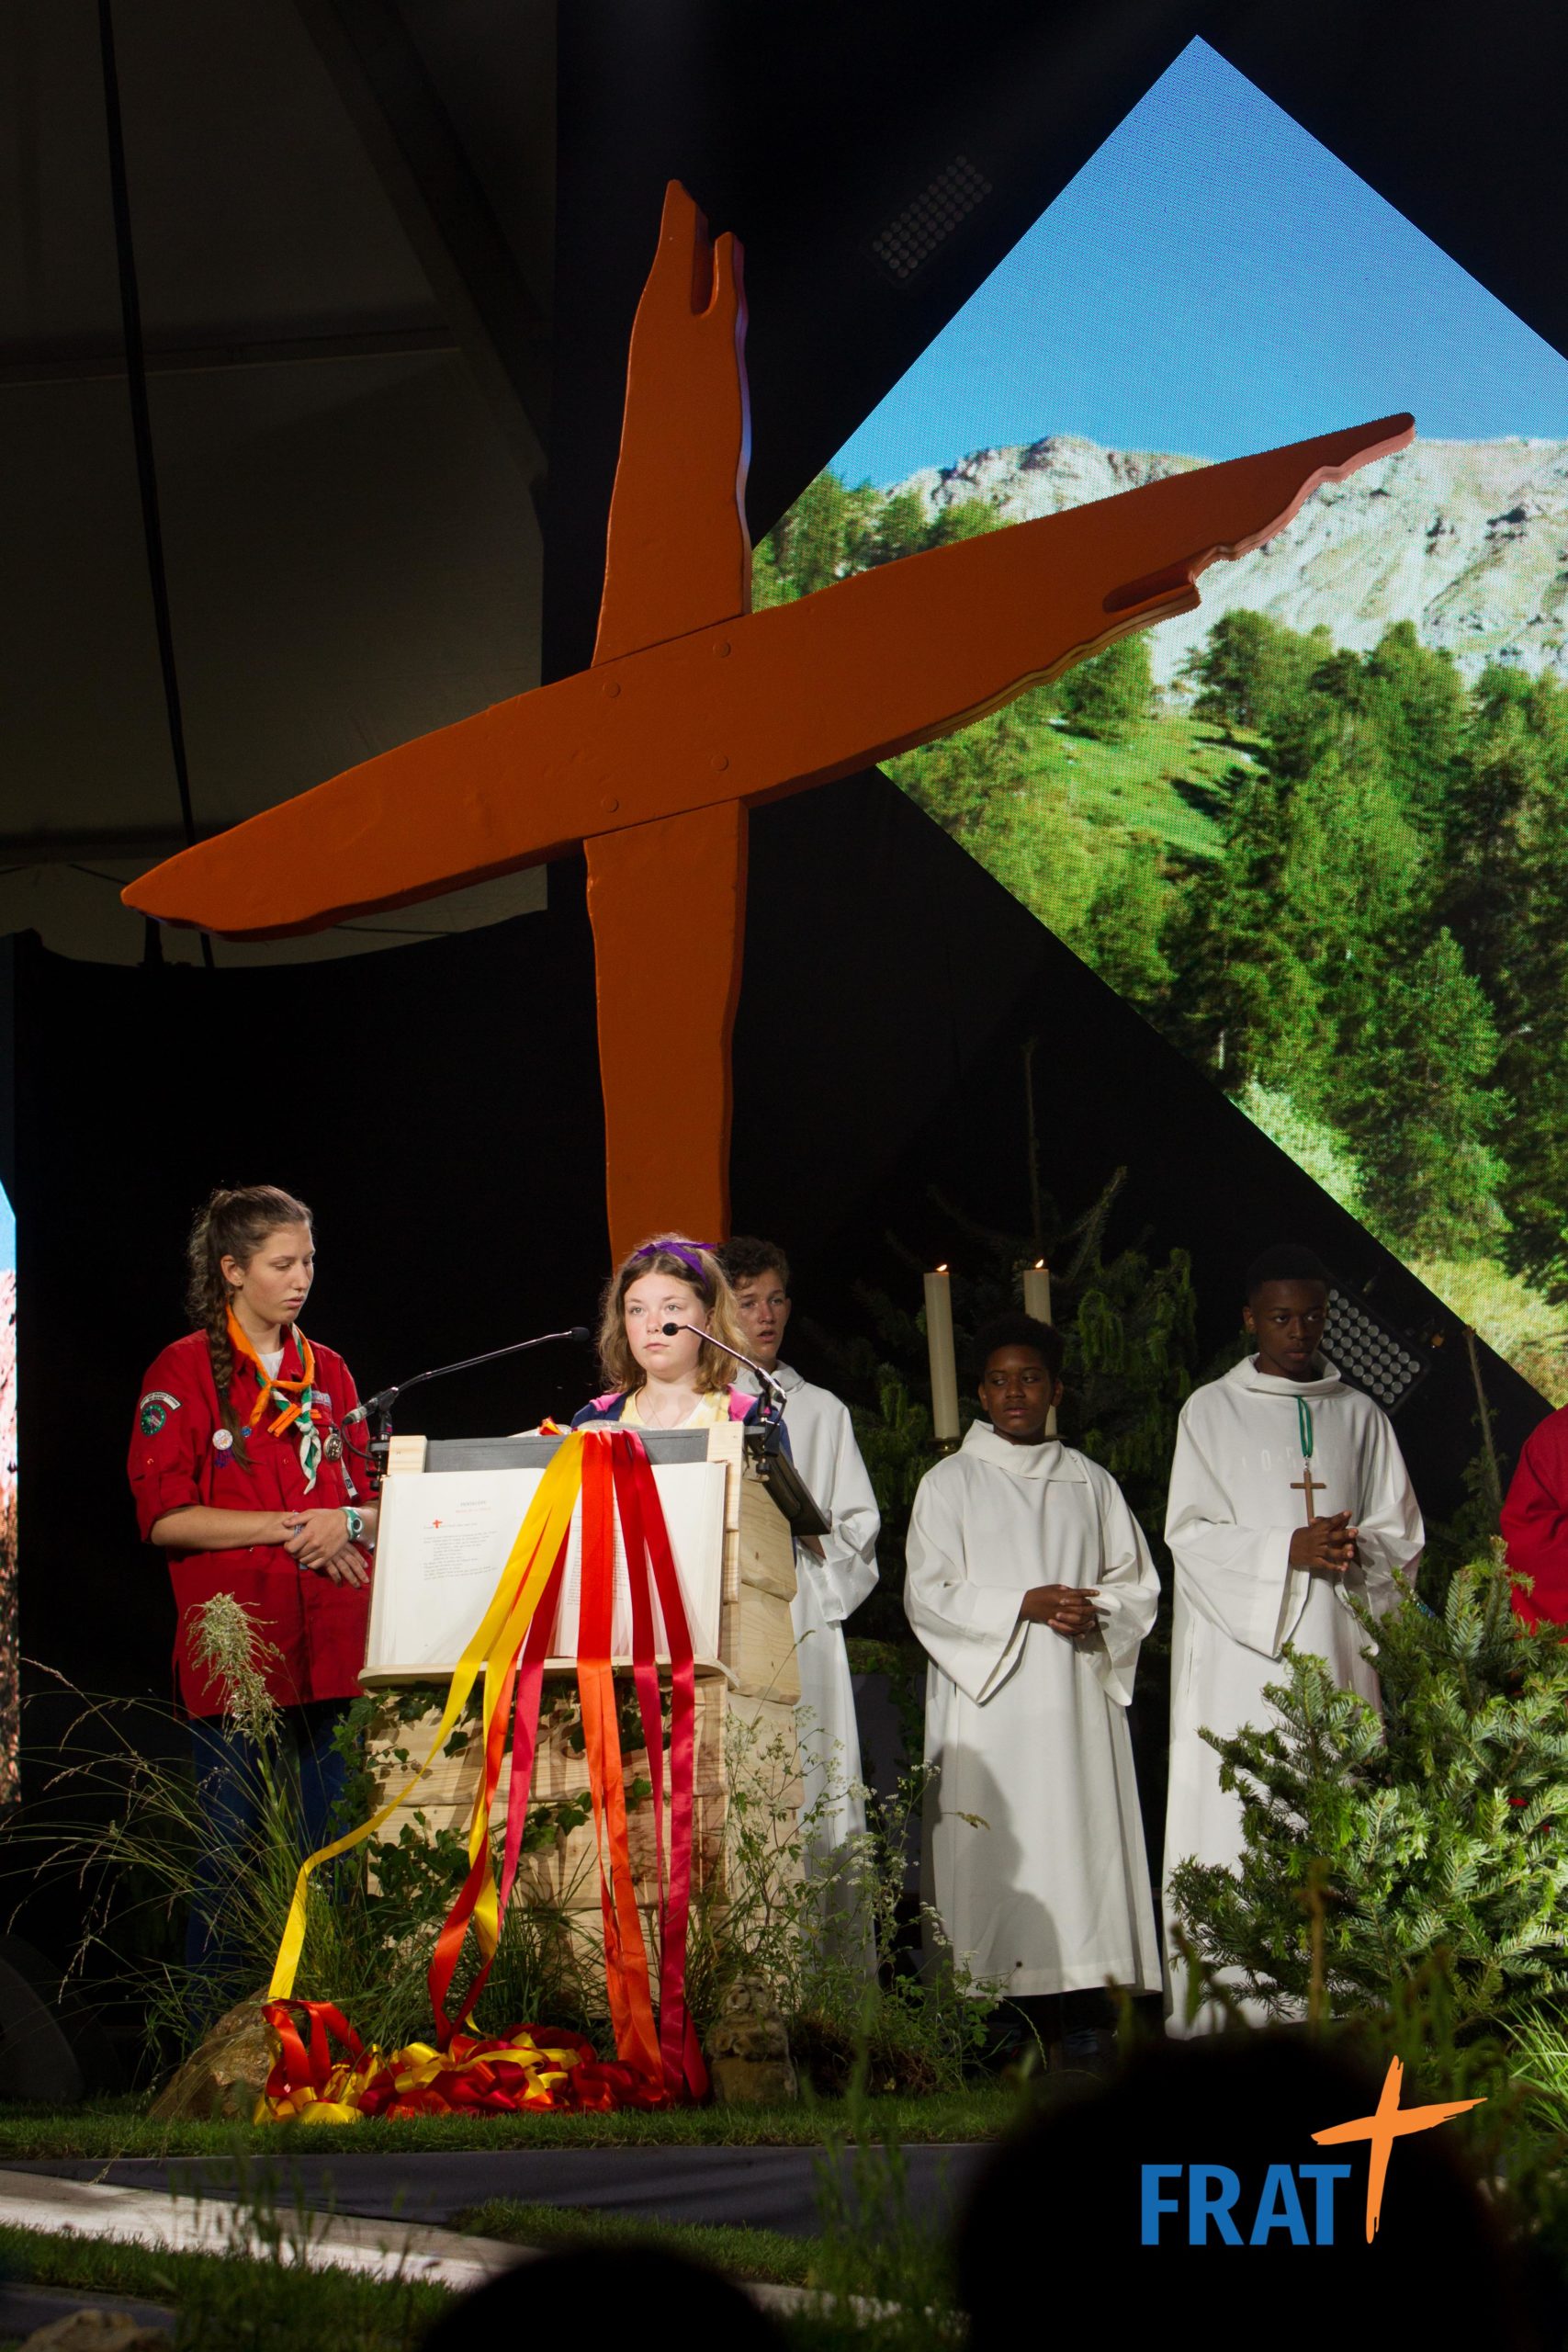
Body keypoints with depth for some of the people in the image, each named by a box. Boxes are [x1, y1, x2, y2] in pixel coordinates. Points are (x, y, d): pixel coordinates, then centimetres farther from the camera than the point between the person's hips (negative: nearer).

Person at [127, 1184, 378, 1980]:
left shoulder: (326, 1371, 16)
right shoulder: (183, 1372, 0)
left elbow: (368, 1493, 21)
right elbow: (165, 1518, -7)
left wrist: (351, 1521, -3)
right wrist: (291, 1528, -12)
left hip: (331, 1646, 5)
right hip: (236, 1644, -5)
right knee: (229, 1855, -3)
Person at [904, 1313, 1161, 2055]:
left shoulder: (1091, 1483, 14)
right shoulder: (949, 1484, 7)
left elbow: (1139, 1581, 15)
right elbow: (927, 1594, -1)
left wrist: (1096, 1611, -7)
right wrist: (1023, 1605, -13)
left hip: (1077, 1696, 2)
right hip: (988, 1701, -2)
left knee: (1082, 1834, -5)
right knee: (994, 1846, -7)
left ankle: (1084, 2001, -3)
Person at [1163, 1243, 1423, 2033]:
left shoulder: (1359, 1416, 16)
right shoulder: (1210, 1412, 8)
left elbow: (1403, 1534, 14)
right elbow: (1189, 1532, 0)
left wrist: (1357, 1550, -9)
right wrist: (1288, 1549, -13)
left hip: (1333, 1649, 2)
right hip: (1239, 1660, -2)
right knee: (1232, 1823, -9)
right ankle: (1217, 2016, -9)